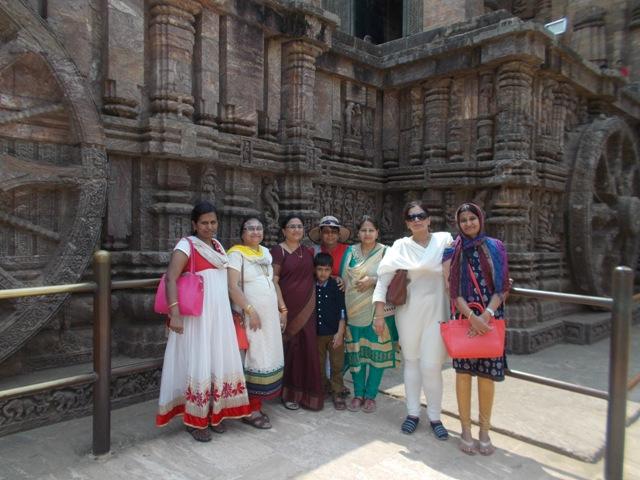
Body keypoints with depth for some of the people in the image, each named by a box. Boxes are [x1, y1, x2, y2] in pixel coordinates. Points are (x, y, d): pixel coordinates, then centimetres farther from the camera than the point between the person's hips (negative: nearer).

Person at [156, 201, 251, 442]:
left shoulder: (218, 245, 13)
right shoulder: (186, 245, -9)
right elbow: (170, 279, -19)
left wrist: (234, 310, 21)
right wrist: (175, 314, -28)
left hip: (220, 315, 7)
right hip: (196, 316, -7)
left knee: (219, 363, 12)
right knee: (198, 365, -1)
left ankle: (213, 414, 27)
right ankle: (195, 420, 14)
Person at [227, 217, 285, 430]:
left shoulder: (266, 252, 14)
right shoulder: (237, 253, -7)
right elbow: (233, 286, -16)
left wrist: (282, 308, 15)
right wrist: (251, 311, -20)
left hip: (270, 316, 7)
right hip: (250, 316, -7)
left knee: (267, 359, 9)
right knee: (254, 360, -4)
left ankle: (256, 405, 20)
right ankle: (250, 411, 7)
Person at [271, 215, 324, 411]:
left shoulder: (308, 251, 11)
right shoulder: (278, 251, -5)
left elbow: (315, 274, 25)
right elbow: (273, 281, -11)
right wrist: (282, 307, -17)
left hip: (307, 309, 5)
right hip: (288, 308, -5)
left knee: (308, 349, 7)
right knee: (289, 349, 2)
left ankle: (305, 392, 22)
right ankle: (289, 394, 17)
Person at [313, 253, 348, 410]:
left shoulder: (337, 286, -7)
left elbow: (342, 311, -6)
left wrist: (340, 333, -10)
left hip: (334, 333, -2)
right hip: (316, 333, 2)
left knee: (337, 365, 6)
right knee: (318, 365, 14)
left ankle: (337, 392, 19)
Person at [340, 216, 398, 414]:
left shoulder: (385, 252, 0)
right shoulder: (350, 252, 7)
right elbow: (343, 279, 8)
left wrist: (372, 281, -19)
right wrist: (343, 308, 1)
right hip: (354, 310, 2)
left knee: (376, 351, 2)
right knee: (356, 351, 6)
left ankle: (370, 395, 18)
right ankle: (358, 394, 21)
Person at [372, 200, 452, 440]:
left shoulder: (445, 239, 1)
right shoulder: (401, 246, 0)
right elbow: (384, 278, -3)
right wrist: (379, 313, -7)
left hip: (435, 311, -1)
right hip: (408, 311, 1)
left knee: (431, 365, -3)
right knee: (411, 361, 11)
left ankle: (435, 417, 17)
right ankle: (413, 413, 26)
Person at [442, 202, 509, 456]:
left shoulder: (495, 247, 5)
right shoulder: (453, 252, 4)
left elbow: (503, 286, 0)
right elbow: (453, 290, -2)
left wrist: (486, 315, -13)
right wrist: (472, 317, -16)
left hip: (491, 318, 0)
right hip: (464, 318, 0)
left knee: (486, 374, 3)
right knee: (463, 372, 2)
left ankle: (484, 431, 19)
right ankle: (466, 430, 17)